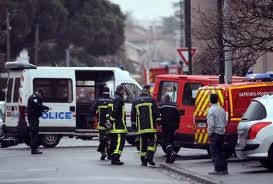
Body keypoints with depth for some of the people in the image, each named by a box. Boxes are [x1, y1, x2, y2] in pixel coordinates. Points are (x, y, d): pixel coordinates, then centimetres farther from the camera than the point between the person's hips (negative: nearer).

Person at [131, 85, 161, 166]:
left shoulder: (135, 101, 10)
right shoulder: (151, 100, -1)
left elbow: (133, 114, 13)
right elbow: (156, 112, -4)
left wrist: (133, 124, 21)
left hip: (141, 127, 3)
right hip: (150, 126, -3)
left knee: (143, 143, 7)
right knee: (152, 141, 3)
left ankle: (143, 160, 6)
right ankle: (149, 157, -14)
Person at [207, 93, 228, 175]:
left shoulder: (211, 110, -13)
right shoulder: (222, 109, 12)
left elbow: (211, 124, -19)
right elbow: (225, 122, 18)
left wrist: (210, 133, -13)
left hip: (215, 133, -8)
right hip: (222, 133, 8)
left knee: (215, 152, -3)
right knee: (221, 152, 15)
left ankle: (218, 169, -5)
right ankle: (224, 169, 15)